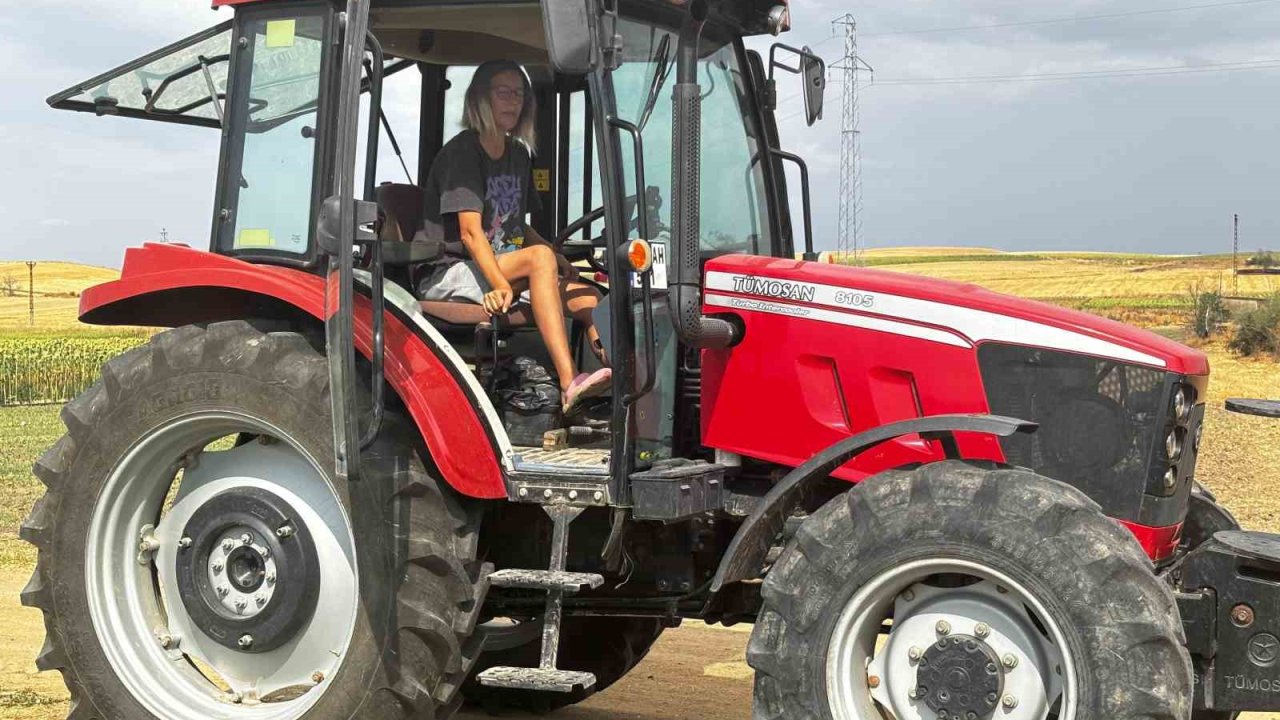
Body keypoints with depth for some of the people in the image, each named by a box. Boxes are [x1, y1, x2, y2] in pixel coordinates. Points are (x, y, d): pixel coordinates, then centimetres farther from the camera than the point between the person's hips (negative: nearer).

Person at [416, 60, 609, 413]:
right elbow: (470, 231, -19)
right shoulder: (461, 151, -8)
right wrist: (501, 285, -33)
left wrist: (558, 256, 3)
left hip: (503, 269, 8)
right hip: (448, 275, -8)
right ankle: (568, 384, -43)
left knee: (583, 296, -16)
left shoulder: (518, 155, 18)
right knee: (540, 258, -32)